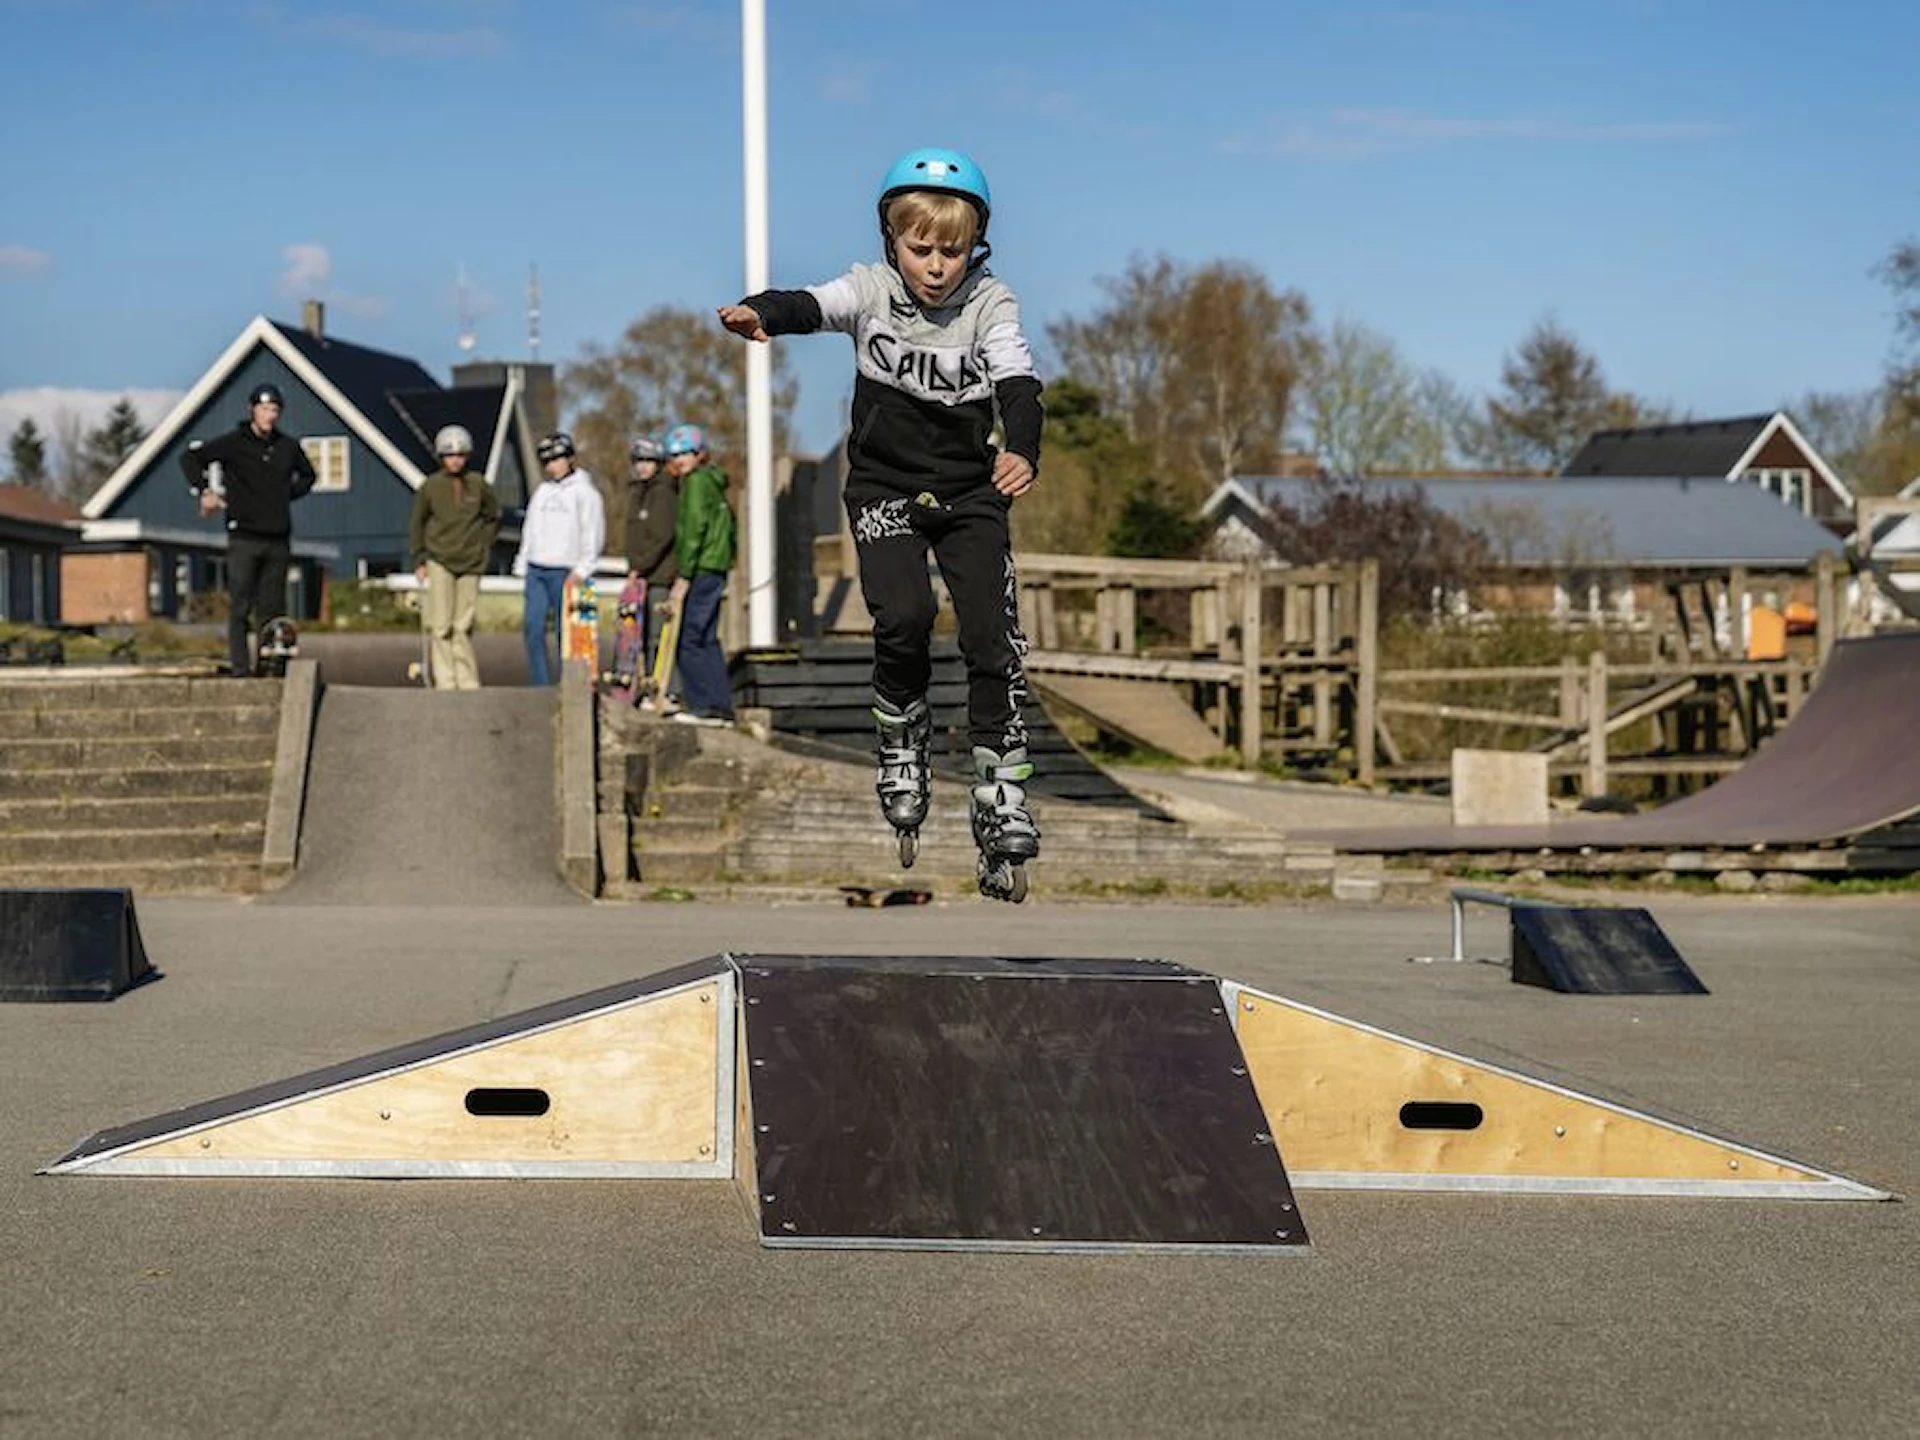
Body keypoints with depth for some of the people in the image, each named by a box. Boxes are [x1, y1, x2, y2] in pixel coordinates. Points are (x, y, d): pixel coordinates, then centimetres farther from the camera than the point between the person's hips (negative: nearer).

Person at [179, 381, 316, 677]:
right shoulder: (234, 443, -3)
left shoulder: (288, 446, 10)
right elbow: (190, 456, -3)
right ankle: (240, 667, -3)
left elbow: (307, 475, 29)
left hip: (278, 539, 4)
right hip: (244, 538, -4)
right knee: (239, 607, -4)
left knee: (272, 609, 6)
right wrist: (203, 492, -7)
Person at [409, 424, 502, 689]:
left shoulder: (478, 485, 2)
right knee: (441, 625, -6)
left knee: (464, 626, 5)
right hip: (439, 562, -2)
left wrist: (484, 545, 8)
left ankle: (467, 681, 9)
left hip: (470, 565, 2)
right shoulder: (430, 487, -2)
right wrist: (419, 561, 3)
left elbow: (494, 517, 17)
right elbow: (417, 525, 7)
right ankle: (444, 681, -5)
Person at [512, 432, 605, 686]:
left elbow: (592, 533, -5)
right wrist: (522, 564, 13)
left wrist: (582, 568, -12)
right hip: (536, 570, 6)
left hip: (564, 571, -5)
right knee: (532, 627, -2)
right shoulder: (542, 491, 17)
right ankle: (539, 686, 1)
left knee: (564, 630, -4)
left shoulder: (584, 491, -1)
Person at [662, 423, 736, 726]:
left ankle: (702, 705, -9)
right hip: (717, 568, 10)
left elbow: (693, 530, -17)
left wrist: (683, 578, -18)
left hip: (701, 569, -10)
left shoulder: (696, 481, -9)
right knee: (707, 639, 13)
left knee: (688, 637, -8)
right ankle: (721, 706, 14)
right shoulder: (713, 481, 19)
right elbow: (729, 525, 23)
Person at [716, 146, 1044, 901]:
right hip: (884, 486, 0)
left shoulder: (990, 305, -8)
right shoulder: (871, 290, -7)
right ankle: (901, 743, 4)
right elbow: (811, 305, -27)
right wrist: (759, 313, -52)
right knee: (903, 617, -23)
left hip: (969, 491, 1)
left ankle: (1003, 803, 0)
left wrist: (1023, 451, -45)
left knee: (993, 634, -9)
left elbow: (1017, 383, -23)